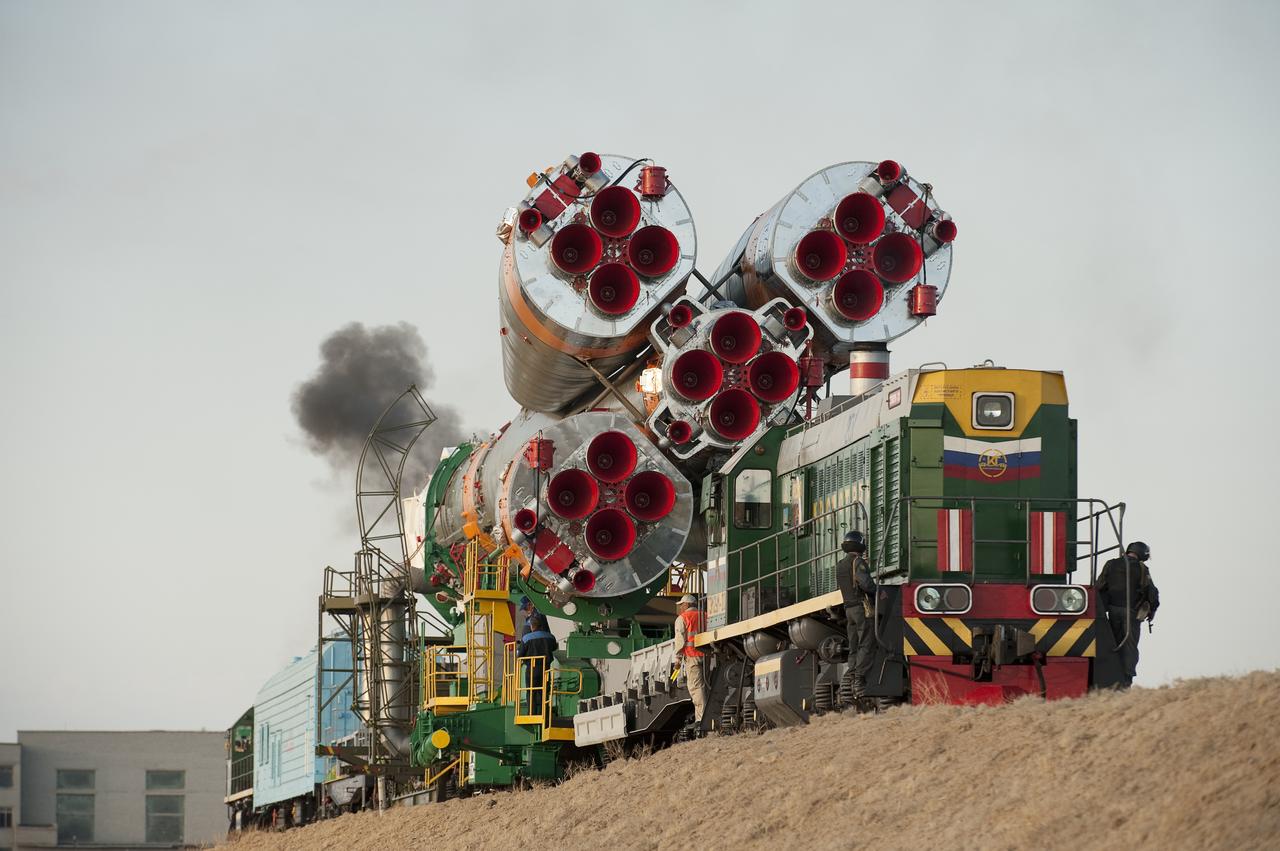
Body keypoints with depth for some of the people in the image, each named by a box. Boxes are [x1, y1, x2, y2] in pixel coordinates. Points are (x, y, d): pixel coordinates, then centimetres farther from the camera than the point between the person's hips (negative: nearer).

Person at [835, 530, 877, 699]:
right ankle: (860, 682, -15)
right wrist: (877, 591, -7)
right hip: (864, 608, -8)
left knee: (854, 648, 10)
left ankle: (852, 684, 9)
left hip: (849, 609, 8)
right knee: (866, 646, -8)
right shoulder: (858, 562, -11)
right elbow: (865, 583, -24)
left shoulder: (840, 565, 14)